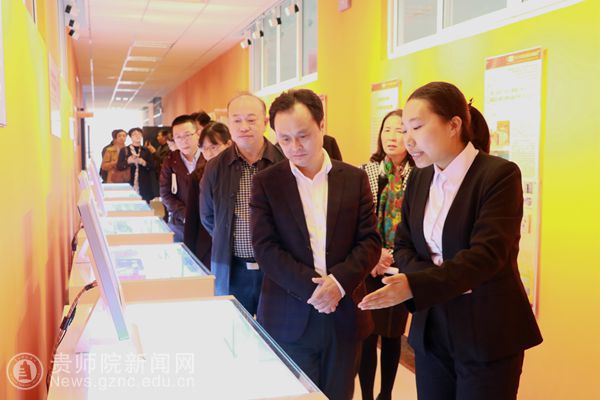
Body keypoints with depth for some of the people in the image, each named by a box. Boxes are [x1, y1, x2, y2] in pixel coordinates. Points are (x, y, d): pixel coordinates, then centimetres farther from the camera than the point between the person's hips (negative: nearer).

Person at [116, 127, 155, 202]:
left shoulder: (146, 151, 13)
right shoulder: (124, 150, 8)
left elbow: (152, 167, 8)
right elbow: (118, 167, 3)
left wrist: (144, 163, -10)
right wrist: (128, 161, -14)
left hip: (144, 185, 2)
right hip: (129, 184, -1)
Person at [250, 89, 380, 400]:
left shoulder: (354, 178, 4)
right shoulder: (266, 183, 0)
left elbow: (370, 241, 0)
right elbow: (265, 248, -7)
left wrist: (339, 281, -16)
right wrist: (311, 287, -17)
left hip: (344, 316, 2)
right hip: (289, 319, -1)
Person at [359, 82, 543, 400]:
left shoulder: (500, 174, -14)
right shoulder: (419, 179, 6)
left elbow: (486, 254, -23)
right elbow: (403, 246, 7)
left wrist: (416, 286, -31)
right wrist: (445, 280, -13)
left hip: (487, 331, -6)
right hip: (431, 328, 6)